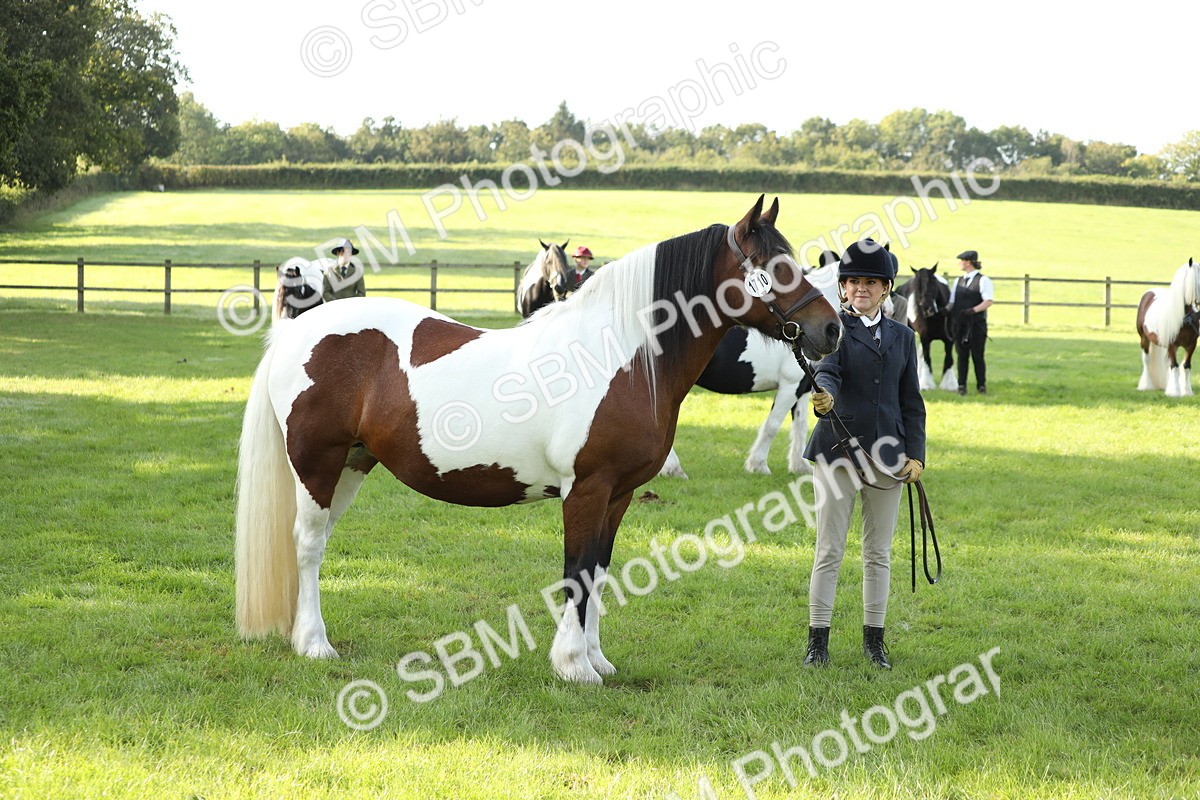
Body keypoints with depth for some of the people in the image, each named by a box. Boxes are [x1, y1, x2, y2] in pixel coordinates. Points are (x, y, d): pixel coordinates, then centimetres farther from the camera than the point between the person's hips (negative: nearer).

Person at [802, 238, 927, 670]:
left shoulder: (902, 336, 11)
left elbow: (912, 401, 12)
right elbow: (825, 370, -19)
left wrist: (915, 453, 2)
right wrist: (823, 395, -42)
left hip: (886, 455, 3)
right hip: (837, 452, -3)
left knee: (879, 553, 9)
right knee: (829, 551, 0)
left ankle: (874, 640, 18)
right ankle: (818, 641, 6)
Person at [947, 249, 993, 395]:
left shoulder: (983, 280, -4)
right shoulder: (958, 281, 15)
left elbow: (988, 301, -13)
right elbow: (952, 301, 17)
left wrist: (973, 310, -24)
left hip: (976, 323, -5)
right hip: (960, 324, 5)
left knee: (977, 355, -1)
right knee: (961, 355, 4)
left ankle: (981, 385, 9)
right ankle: (961, 385, 7)